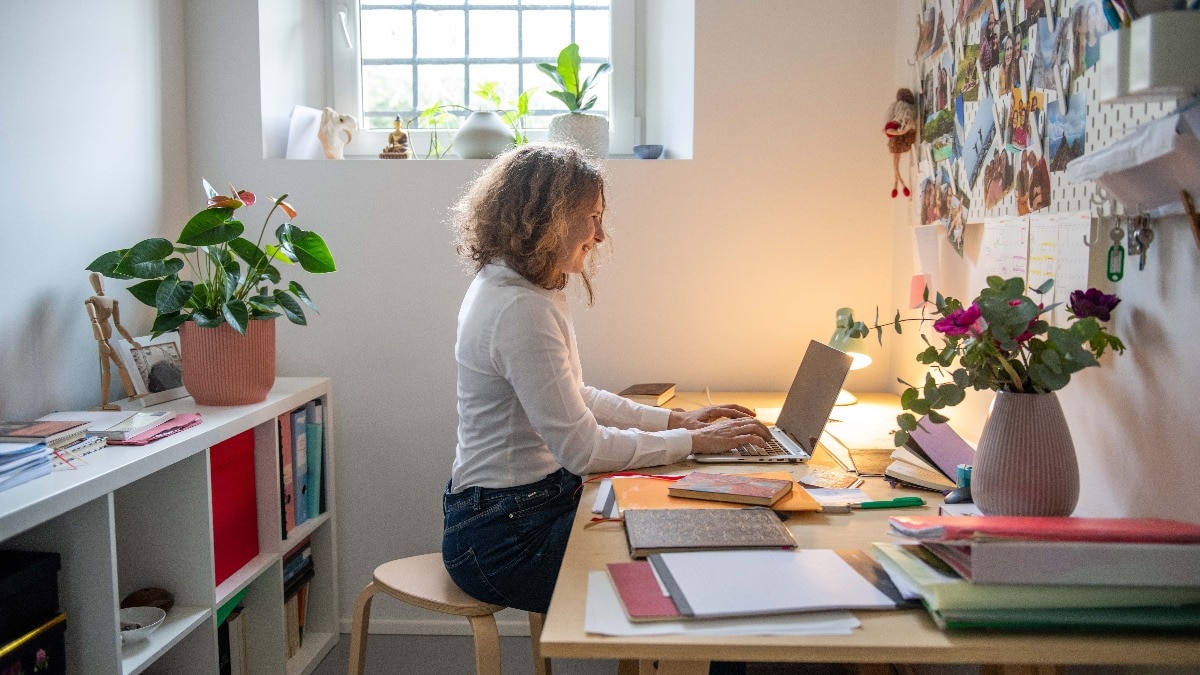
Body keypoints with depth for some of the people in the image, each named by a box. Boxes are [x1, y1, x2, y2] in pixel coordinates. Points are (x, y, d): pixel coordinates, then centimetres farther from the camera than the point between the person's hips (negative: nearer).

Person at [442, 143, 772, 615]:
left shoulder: (512, 288, 8)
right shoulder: (521, 310, -24)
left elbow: (572, 397, 16)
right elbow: (582, 447, -22)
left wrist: (676, 420, 10)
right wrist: (693, 441, -12)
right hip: (506, 537, -9)